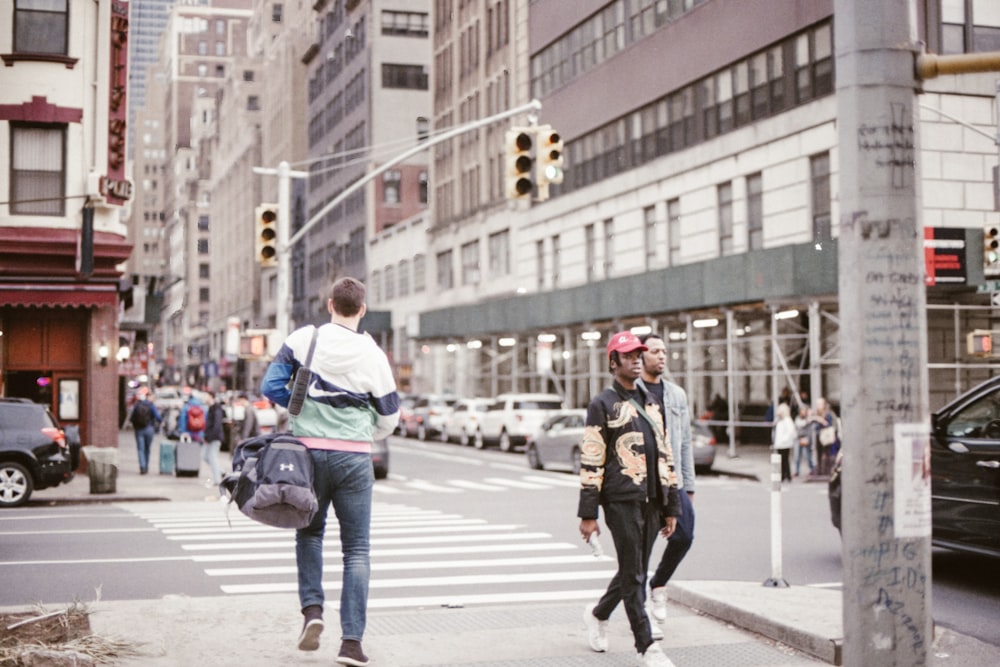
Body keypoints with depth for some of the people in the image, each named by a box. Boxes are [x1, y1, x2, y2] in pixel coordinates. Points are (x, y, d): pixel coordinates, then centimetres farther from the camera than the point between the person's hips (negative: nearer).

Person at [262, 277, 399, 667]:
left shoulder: (303, 339, -2)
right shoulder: (373, 355, -3)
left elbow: (270, 386, -3)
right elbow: (389, 417, 7)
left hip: (308, 450, 1)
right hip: (354, 458, -1)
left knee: (309, 532, 23)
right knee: (357, 550, 5)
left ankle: (312, 608, 6)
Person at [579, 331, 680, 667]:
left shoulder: (651, 403, 18)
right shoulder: (603, 404, -1)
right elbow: (590, 461, -6)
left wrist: (671, 507, 15)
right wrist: (587, 513, -10)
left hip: (651, 500, 6)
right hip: (621, 500, -6)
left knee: (635, 570, 13)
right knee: (632, 572, -4)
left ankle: (598, 614, 36)